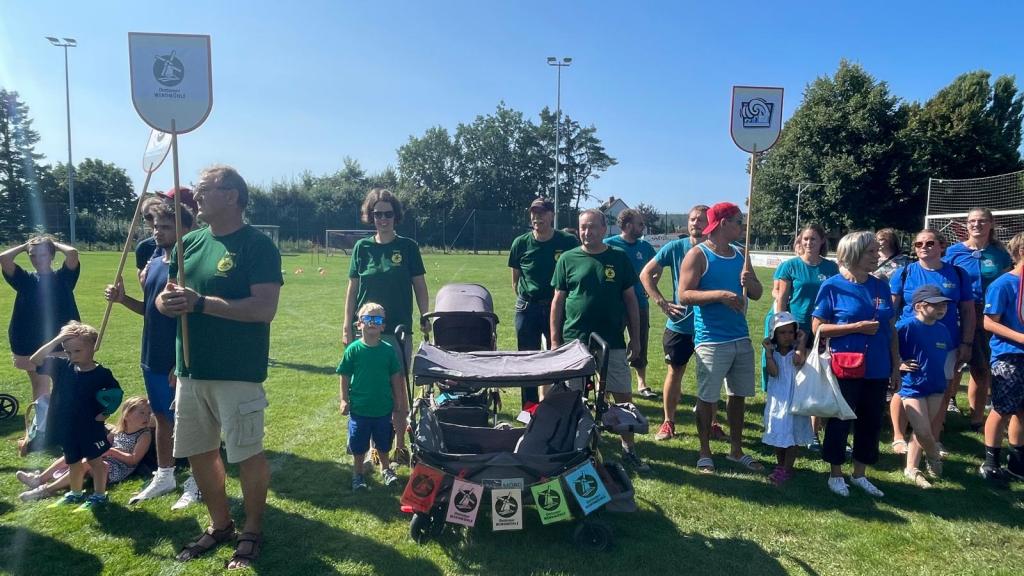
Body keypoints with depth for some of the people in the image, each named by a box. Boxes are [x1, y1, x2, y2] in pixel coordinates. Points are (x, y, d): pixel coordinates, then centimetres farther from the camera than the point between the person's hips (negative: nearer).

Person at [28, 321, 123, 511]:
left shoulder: (102, 374, -16)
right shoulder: (63, 366, -3)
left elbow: (116, 395, -5)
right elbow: (35, 360, -8)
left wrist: (105, 413, -13)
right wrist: (55, 341, -18)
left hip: (91, 428, -5)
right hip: (67, 428, 5)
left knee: (94, 461, 7)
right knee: (73, 462, 21)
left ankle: (99, 495, 20)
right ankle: (75, 493, 40)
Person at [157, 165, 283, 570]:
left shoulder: (257, 245, -11)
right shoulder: (190, 242, 10)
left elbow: (265, 308, -21)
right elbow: (165, 298, 14)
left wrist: (200, 302, -24)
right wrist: (167, 300, -10)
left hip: (238, 373, -7)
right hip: (191, 370, 7)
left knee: (247, 454, 4)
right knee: (199, 452, 16)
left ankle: (252, 532, 25)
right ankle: (219, 525, 36)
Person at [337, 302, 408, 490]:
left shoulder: (388, 350, -5)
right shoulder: (353, 349, -9)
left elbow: (396, 378, 2)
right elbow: (344, 377, -3)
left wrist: (398, 406, 4)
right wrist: (344, 400, -8)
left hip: (384, 409, 1)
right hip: (359, 409, -1)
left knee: (383, 445, 17)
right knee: (358, 447, 12)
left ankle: (385, 469, 40)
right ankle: (358, 474, 32)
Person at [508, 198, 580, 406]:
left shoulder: (568, 242, -6)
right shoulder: (521, 243, -2)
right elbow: (515, 279, 9)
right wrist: (524, 300, 7)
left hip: (558, 307, -1)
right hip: (527, 308, 1)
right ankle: (529, 408, 21)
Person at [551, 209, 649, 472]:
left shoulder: (619, 258, 3)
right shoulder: (568, 259, 1)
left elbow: (630, 299, 8)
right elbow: (558, 301, 4)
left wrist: (635, 338, 5)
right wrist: (555, 340, 0)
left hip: (613, 342, 1)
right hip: (574, 341, 0)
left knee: (624, 397, 5)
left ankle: (629, 449, 21)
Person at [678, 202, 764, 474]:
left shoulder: (740, 255, 13)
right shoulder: (698, 255, -7)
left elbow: (758, 293, 16)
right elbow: (684, 295, -15)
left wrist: (749, 283, -6)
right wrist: (719, 294, -25)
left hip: (741, 338, 7)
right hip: (711, 340, -6)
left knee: (738, 395, 13)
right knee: (707, 398, 1)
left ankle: (736, 451, 28)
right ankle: (704, 453, 16)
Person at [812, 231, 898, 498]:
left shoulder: (881, 287, 6)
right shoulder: (833, 286, -8)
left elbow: (891, 330, 12)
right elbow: (818, 328, -10)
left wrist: (896, 367, 10)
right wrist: (857, 327, -18)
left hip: (877, 370, 5)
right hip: (846, 368, -5)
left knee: (872, 422, 12)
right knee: (840, 421, 6)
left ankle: (859, 474, 29)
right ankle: (836, 474, 22)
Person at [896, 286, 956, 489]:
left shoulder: (943, 330, 4)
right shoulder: (906, 326, -17)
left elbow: (951, 352, 21)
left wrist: (948, 376, 17)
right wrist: (899, 364, -17)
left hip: (936, 388, 6)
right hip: (912, 387, -6)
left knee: (930, 431, 10)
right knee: (923, 432, -10)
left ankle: (911, 469, 24)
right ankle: (935, 459, 20)